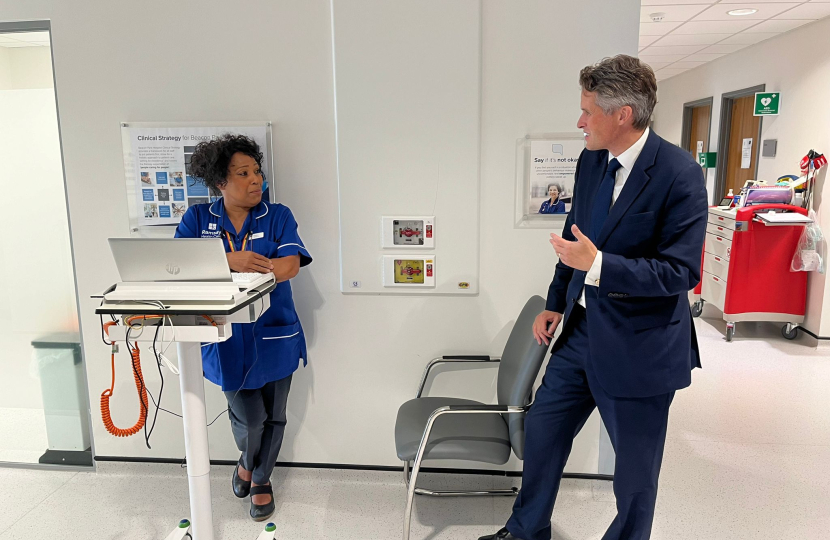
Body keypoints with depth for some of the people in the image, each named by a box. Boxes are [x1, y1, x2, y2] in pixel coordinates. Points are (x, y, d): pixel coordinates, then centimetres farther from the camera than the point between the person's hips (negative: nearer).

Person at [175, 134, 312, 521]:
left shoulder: (278, 216, 0)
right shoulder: (197, 219, 2)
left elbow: (290, 265, -15)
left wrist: (244, 269, -25)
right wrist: (230, 262, -29)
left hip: (274, 336, 1)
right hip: (227, 339, 0)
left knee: (272, 416, 12)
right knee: (248, 416, 2)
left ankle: (260, 479, 38)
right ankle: (247, 459, 39)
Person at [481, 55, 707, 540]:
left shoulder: (680, 173, -18)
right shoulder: (591, 161, 3)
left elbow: (683, 271, -21)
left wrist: (598, 265, -29)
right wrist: (556, 303, 16)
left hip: (638, 346, -6)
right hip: (581, 329, 7)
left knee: (636, 468, 13)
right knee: (542, 429, 17)